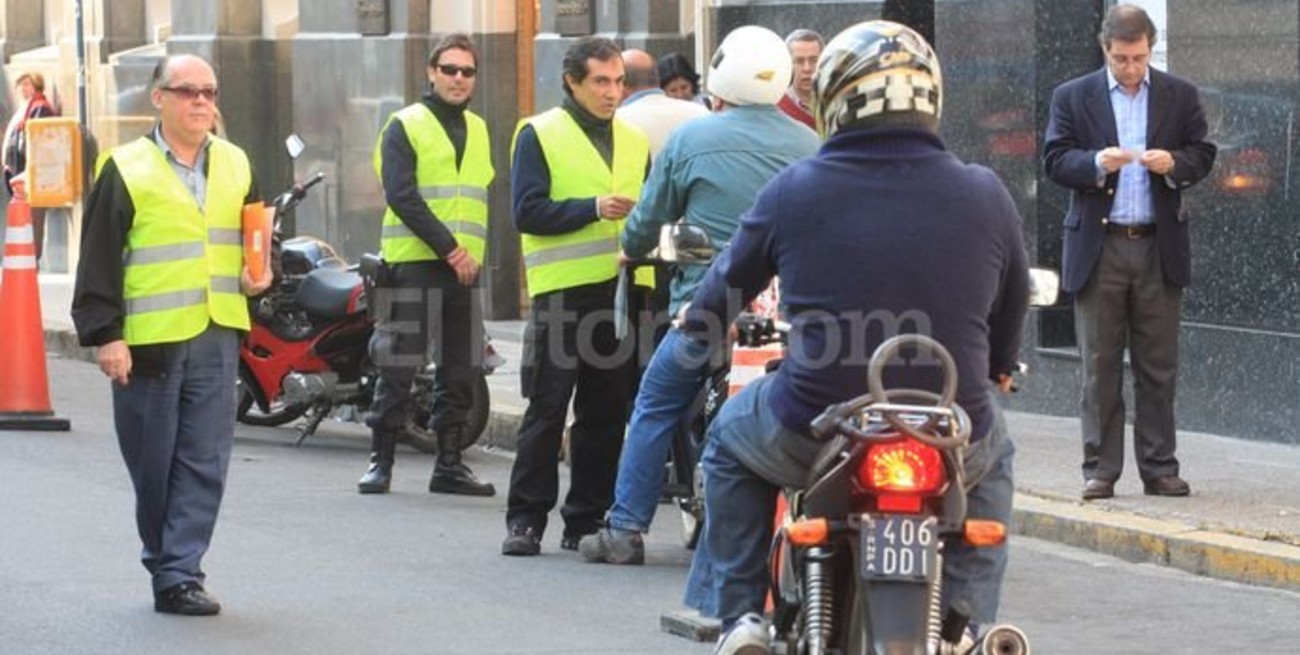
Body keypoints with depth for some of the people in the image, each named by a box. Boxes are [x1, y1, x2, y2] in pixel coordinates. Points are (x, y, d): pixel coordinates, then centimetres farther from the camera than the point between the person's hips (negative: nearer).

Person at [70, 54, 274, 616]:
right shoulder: (126, 170, -2)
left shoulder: (235, 166, 13)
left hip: (217, 337, 4)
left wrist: (258, 277, 5)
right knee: (153, 463, 4)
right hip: (149, 339, -3)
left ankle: (179, 574, -2)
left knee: (204, 463, -3)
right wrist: (105, 334, -11)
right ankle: (168, 564, 20)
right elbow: (98, 260, -5)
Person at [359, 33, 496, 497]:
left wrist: (472, 252, 5)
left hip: (463, 268, 6)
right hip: (413, 264, -6)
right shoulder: (405, 127, -3)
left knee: (459, 373, 6)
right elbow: (401, 197, -12)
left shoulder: (478, 130, 16)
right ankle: (380, 460, 2)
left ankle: (449, 465, 11)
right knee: (398, 371, -4)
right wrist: (448, 248, -16)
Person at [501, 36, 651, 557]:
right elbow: (528, 211, -8)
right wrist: (593, 208, -17)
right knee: (546, 411, -4)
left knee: (606, 416, 7)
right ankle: (525, 519, 0)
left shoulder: (634, 141, 17)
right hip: (563, 294, -5)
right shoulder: (540, 134, 1)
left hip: (619, 292, 5)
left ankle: (587, 519, 14)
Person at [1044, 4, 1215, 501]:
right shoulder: (1072, 97, 4)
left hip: (1159, 247, 1)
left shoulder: (1180, 96, 8)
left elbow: (1202, 156, 8)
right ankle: (1100, 469, 6)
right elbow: (1055, 161, -1)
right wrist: (1096, 163, -19)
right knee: (1100, 367, 1)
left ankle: (1159, 468, 9)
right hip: (1098, 248, -1)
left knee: (1158, 366, 3)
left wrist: (1173, 162, -13)